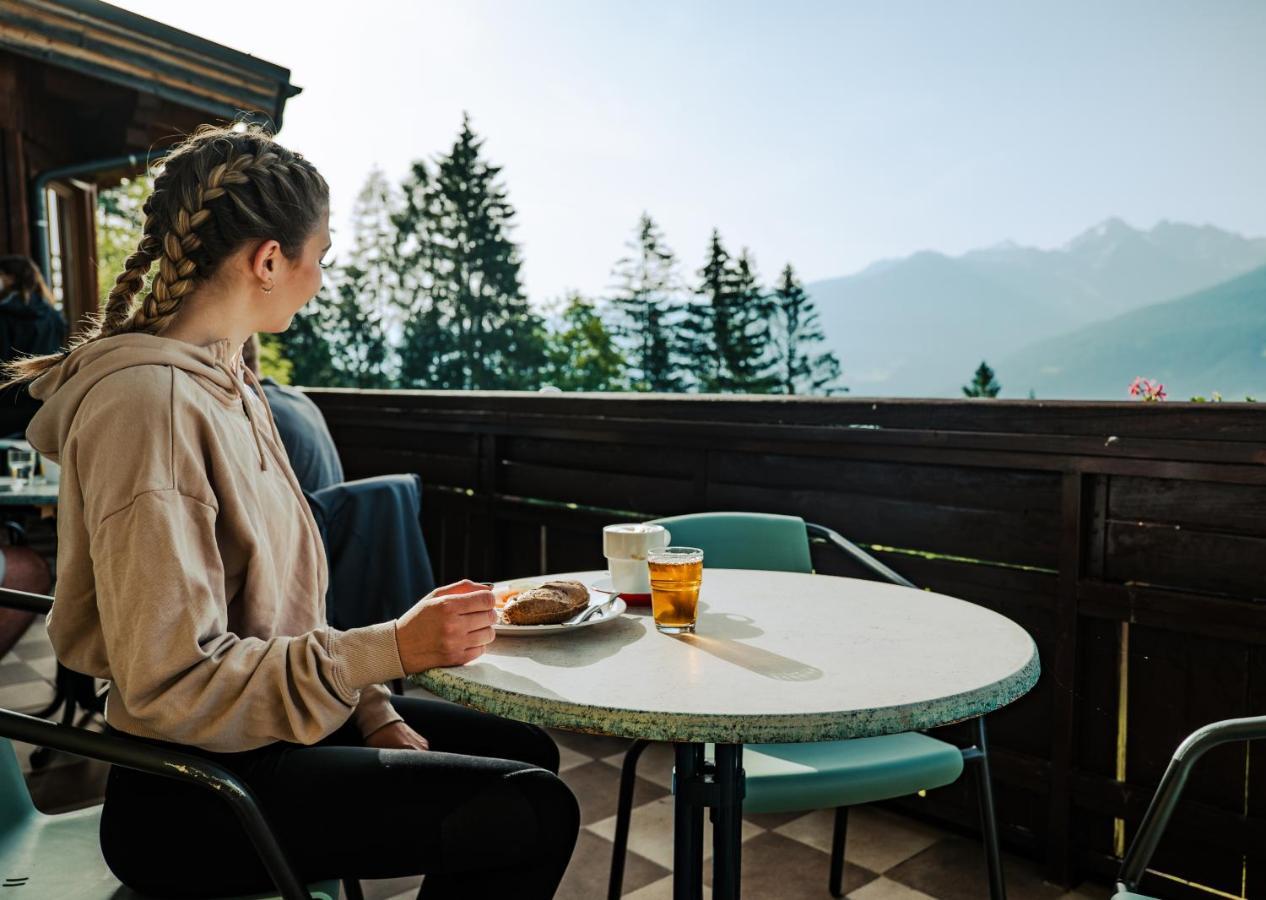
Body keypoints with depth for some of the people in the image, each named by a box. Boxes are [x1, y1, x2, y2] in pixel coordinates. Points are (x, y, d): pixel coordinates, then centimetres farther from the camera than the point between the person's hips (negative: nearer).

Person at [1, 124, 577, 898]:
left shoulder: (228, 385, 7)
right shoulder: (149, 400, -22)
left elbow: (277, 605, 9)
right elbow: (172, 683, -24)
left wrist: (377, 716, 2)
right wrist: (393, 647, -25)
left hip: (271, 720, 9)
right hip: (194, 796, -9)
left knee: (525, 752, 13)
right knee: (532, 814, -16)